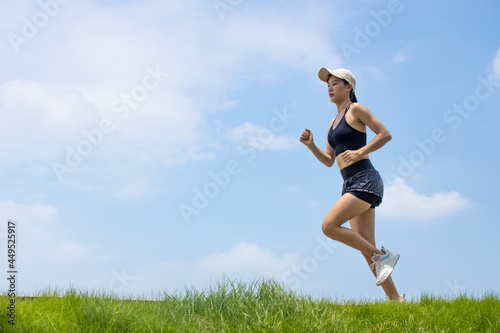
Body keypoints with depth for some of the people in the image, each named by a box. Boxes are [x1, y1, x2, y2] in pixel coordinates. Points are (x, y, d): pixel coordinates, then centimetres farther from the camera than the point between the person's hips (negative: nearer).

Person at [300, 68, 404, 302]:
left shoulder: (356, 109, 0)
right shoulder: (334, 122, 22)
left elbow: (385, 134, -8)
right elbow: (329, 161, 22)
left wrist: (359, 152, -18)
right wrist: (310, 145, 7)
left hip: (365, 180, -8)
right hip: (350, 185, 8)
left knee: (329, 226, -20)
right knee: (366, 249, 0)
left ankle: (382, 256, -9)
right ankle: (395, 297, 2)